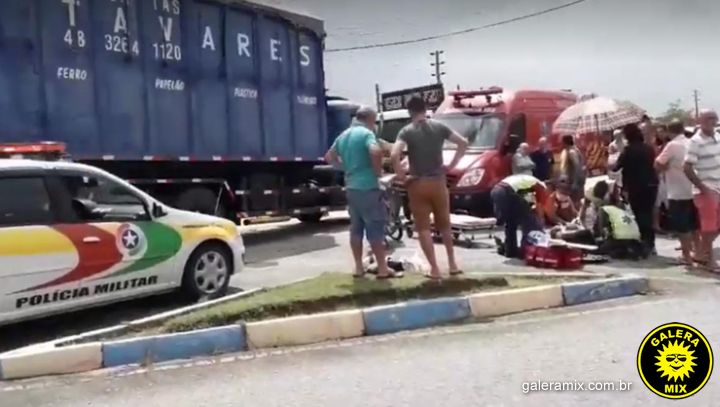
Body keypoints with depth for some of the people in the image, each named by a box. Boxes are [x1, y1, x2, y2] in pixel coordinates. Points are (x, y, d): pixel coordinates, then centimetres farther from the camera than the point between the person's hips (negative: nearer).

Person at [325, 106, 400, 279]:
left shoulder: (343, 135, 14)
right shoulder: (366, 133, -11)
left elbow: (329, 157, 25)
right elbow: (376, 151, -30)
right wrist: (378, 170, -14)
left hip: (351, 187, 8)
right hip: (368, 187, -8)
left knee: (356, 228, 12)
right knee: (375, 229, -3)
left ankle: (359, 267, 17)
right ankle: (383, 269, 0)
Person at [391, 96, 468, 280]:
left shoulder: (406, 131, -7)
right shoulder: (439, 127, 3)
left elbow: (395, 155, -22)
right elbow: (463, 143, 0)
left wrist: (401, 174, -8)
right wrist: (452, 164, 5)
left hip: (418, 184, -3)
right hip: (438, 182, 3)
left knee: (423, 227, 5)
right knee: (444, 224, 18)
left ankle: (434, 268, 2)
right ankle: (452, 264, 23)